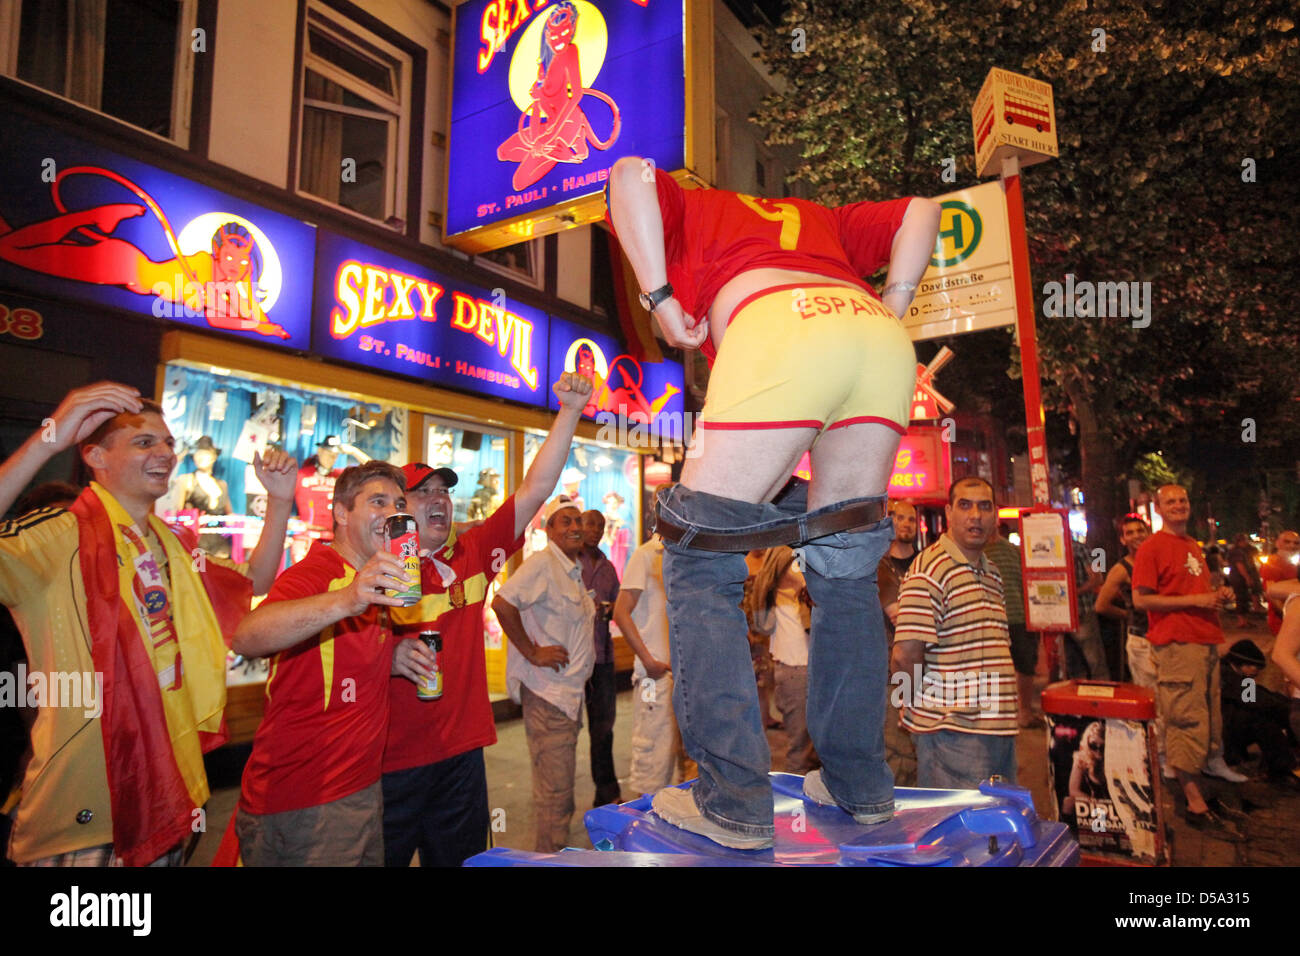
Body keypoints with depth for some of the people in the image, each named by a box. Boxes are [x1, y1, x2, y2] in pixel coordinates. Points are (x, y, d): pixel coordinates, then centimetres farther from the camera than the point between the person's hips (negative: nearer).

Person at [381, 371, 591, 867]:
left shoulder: (473, 551, 2)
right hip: (391, 764, -3)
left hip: (461, 753, 4)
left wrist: (569, 412, -8)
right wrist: (391, 657, -25)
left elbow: (535, 489, -3)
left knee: (461, 857, 19)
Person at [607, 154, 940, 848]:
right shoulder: (813, 218, 44)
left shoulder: (688, 211, 32)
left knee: (699, 561, 2)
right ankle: (859, 785, 20)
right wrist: (889, 310, 24)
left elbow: (631, 176, 10)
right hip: (882, 342, 6)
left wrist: (659, 300, 7)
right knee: (844, 565, 16)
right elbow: (921, 212, 36)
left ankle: (733, 803, -3)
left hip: (778, 325, -5)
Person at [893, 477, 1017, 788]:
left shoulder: (992, 573, 16)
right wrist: (931, 709, -7)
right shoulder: (930, 569, -14)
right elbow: (905, 656, -20)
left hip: (1001, 727, 9)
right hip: (954, 733, -9)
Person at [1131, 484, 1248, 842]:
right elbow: (1141, 599, -13)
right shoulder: (1152, 547, -7)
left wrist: (1219, 595, 8)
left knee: (1209, 719, 12)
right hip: (1176, 644, -9)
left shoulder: (1194, 546, 20)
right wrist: (1195, 600, -15)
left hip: (1207, 643, 9)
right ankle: (1196, 806, -2)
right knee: (1188, 721, -7)